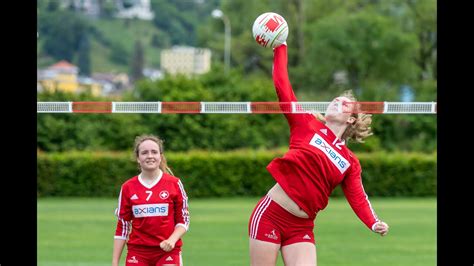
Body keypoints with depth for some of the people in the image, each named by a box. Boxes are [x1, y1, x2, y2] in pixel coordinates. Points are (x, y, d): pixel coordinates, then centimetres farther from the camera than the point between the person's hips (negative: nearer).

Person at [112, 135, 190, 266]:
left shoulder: (174, 184, 0)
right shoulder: (128, 187, 3)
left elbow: (183, 220, 5)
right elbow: (122, 227, 7)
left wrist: (172, 240, -15)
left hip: (168, 251, -1)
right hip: (137, 253, 1)